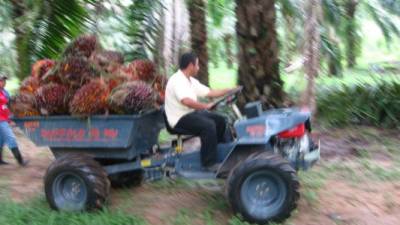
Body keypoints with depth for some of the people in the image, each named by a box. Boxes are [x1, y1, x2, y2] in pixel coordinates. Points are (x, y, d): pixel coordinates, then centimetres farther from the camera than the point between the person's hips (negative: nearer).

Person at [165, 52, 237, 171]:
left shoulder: (191, 81, 13)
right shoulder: (177, 80, -18)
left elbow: (210, 92, 16)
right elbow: (186, 101, -33)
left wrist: (229, 90, 11)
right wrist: (206, 106, -26)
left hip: (191, 112, 10)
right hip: (180, 119, -10)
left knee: (220, 120, 5)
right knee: (208, 125, -29)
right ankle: (209, 163, -22)